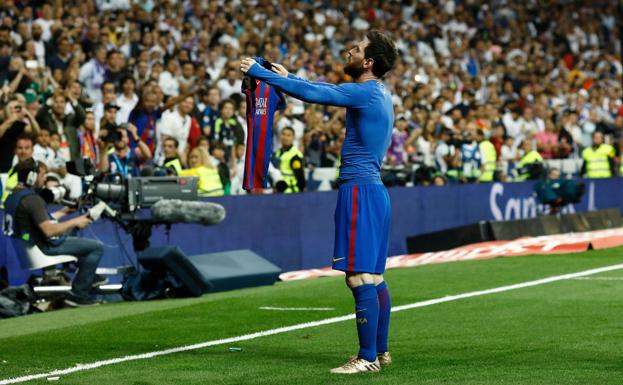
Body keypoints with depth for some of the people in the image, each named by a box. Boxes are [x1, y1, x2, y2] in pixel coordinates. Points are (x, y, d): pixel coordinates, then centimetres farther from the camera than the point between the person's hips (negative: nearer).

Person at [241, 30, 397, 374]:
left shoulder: (366, 93, -14)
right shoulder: (379, 95, 15)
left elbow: (313, 93, -18)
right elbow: (327, 90, 28)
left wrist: (261, 73, -12)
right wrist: (289, 78, 34)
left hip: (359, 190, -10)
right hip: (374, 190, 10)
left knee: (360, 277, -9)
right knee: (373, 277, 14)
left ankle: (367, 358, -9)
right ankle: (380, 351, 19)